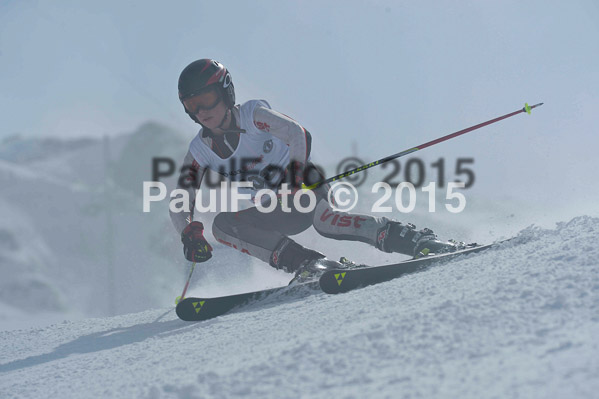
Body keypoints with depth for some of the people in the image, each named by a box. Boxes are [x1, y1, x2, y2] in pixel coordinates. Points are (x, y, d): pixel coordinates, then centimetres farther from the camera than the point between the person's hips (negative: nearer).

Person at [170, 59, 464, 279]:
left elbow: (297, 135, -29)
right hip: (273, 212, 5)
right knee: (222, 224, -22)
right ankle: (309, 264, -35)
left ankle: (416, 240, -41)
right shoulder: (199, 152, -2)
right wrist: (189, 233, -25)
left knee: (322, 219, -38)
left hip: (303, 185, -5)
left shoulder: (253, 115, -15)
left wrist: (295, 179, -44)